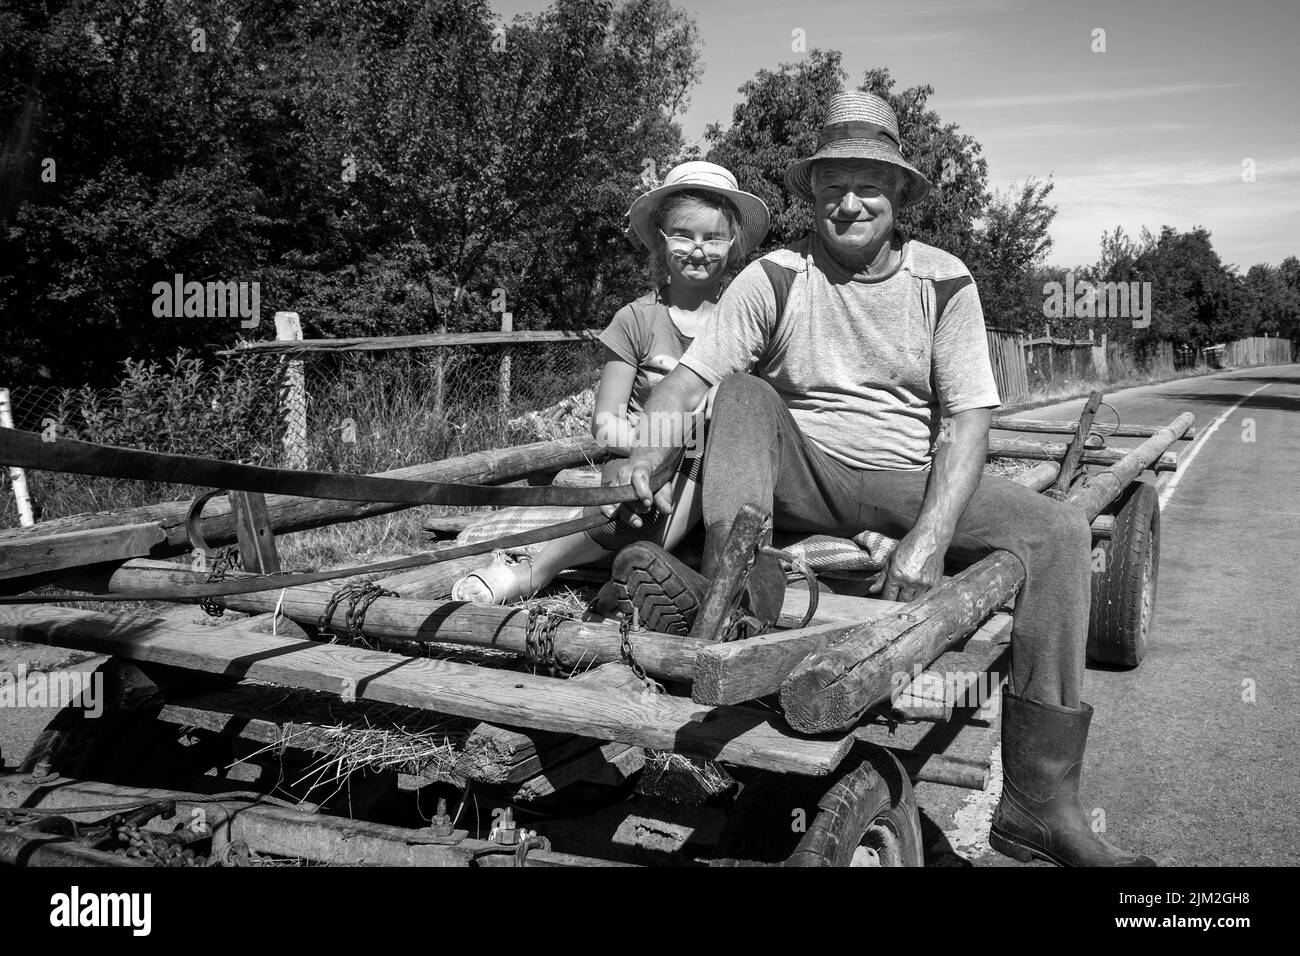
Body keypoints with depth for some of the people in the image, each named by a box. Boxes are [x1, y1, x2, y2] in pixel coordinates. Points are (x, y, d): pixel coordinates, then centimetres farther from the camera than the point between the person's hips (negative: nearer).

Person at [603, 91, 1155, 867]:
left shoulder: (942, 280, 1)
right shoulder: (775, 278, 1)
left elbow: (969, 417, -7)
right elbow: (691, 375, -7)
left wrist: (930, 536, -23)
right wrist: (647, 452, -29)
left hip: (911, 482, 0)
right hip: (802, 480, 0)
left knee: (1060, 530, -21)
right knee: (741, 393, -22)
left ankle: (1040, 801, -22)